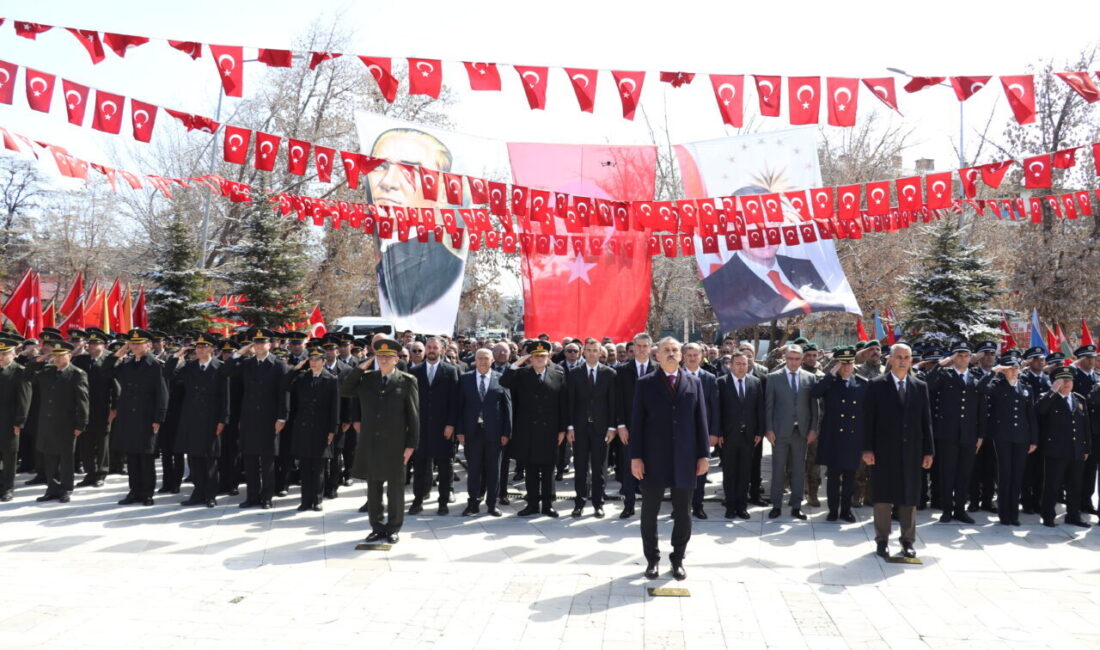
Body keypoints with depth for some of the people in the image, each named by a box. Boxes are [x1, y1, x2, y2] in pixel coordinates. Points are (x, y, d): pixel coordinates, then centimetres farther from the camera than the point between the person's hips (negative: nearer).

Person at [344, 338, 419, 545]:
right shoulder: (366, 378, 8)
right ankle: (377, 527, 22)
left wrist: (411, 444, -8)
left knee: (395, 488, 6)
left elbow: (414, 415, -4)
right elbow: (343, 391, 2)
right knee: (373, 487, 11)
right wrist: (359, 369, -5)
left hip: (396, 445, -3)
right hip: (370, 443, 3)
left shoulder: (407, 381, -3)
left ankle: (393, 528, 19)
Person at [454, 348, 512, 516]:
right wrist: (459, 431, -3)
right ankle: (473, 503, 16)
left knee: (493, 470, 7)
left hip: (494, 432, 0)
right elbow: (459, 406, 3)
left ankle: (491, 504, 18)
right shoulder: (465, 379, 4)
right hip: (472, 432, 0)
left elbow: (507, 406, 0)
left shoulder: (501, 379, 1)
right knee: (473, 469, 6)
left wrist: (506, 432, -4)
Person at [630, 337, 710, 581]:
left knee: (683, 514, 9)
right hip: (653, 459, -1)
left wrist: (703, 455, 2)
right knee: (650, 513, 7)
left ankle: (678, 559, 24)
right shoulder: (646, 384, 0)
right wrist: (635, 457, -7)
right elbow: (637, 422, -2)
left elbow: (701, 421, 6)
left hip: (684, 460, 2)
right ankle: (652, 559, 22)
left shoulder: (694, 383, 7)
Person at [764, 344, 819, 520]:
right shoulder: (774, 377, 1)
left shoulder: (810, 378, 6)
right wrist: (769, 429, -5)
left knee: (799, 470, 7)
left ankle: (796, 506, 16)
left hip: (802, 431, 2)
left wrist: (813, 429, 1)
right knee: (778, 469, 4)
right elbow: (768, 405, 0)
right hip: (780, 431, -2)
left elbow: (814, 405, 7)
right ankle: (776, 505, 13)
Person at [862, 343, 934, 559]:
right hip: (884, 450, -2)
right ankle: (882, 541, 13)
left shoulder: (920, 387, 9)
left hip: (911, 451, 3)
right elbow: (868, 419, -3)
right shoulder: (876, 385, 0)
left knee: (909, 497, 7)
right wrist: (867, 449, -8)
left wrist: (928, 451, 4)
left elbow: (926, 420, 9)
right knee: (883, 496, 3)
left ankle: (908, 541, 18)